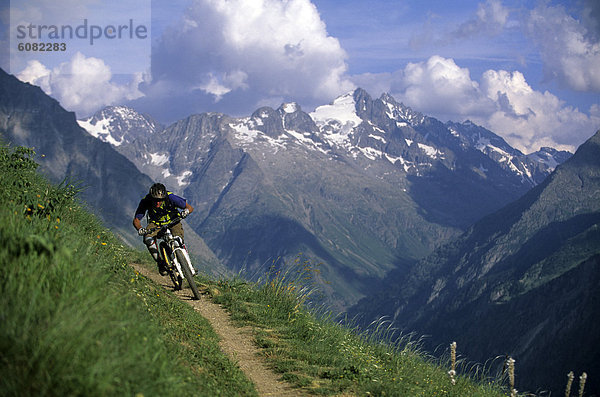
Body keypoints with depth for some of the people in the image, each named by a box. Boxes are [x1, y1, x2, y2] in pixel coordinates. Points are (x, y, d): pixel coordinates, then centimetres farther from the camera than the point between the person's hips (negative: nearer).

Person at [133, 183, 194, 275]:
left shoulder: (170, 197, -28)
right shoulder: (145, 201, -26)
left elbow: (190, 208, -21)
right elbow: (136, 220, -19)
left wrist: (186, 211, -45)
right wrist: (139, 229, -41)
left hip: (172, 221, -1)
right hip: (156, 223, 1)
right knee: (148, 238, -29)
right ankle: (160, 262, -13)